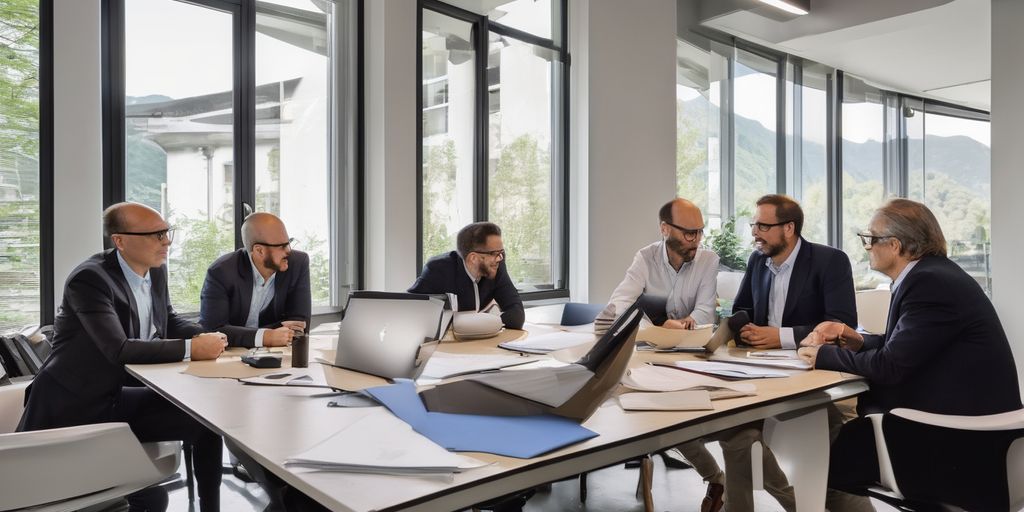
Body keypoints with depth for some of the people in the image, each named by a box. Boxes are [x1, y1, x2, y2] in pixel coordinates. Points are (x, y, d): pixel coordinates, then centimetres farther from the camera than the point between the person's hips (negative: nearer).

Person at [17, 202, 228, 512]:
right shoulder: (89, 279, -21)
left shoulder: (156, 270, 1)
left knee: (206, 418, -5)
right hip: (73, 407, -6)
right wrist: (191, 349, -28)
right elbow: (119, 349, -30)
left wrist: (206, 337, -8)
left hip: (119, 396, 6)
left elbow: (169, 321, 13)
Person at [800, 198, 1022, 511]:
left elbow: (889, 365, -21)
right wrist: (856, 340, 1)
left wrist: (825, 354, -8)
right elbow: (900, 348, 14)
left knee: (829, 458, -6)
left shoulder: (930, 283, -21)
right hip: (953, 414, 9)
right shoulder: (929, 273, 8)